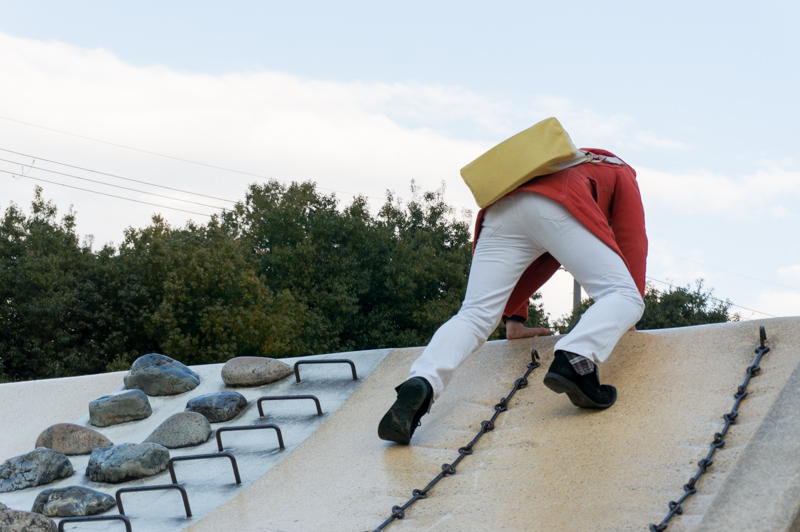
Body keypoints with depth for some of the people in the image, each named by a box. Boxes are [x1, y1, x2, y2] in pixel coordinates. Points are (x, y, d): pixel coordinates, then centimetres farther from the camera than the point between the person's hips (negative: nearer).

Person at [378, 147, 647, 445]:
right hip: (557, 209, -5)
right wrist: (629, 310, 19)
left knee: (475, 315, -1)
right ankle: (575, 359, -36)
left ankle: (421, 383, -28)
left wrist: (514, 321, 38)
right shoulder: (619, 172, 35)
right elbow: (632, 238, 19)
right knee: (621, 295, -5)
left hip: (500, 210, 5)